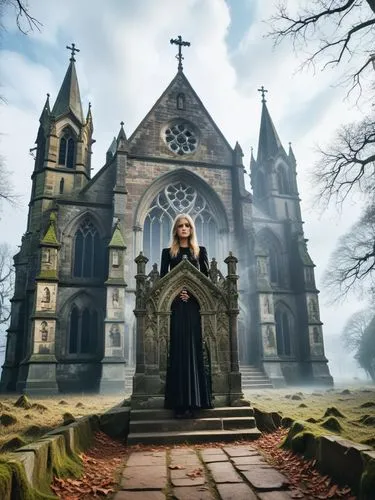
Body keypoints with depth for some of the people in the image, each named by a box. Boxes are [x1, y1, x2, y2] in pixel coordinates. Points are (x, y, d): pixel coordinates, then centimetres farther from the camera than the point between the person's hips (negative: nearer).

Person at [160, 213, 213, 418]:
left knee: (193, 347, -3)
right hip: (176, 304, 0)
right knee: (178, 349, -2)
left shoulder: (200, 251, 12)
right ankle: (180, 401, 0)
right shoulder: (168, 252, 12)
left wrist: (192, 292, -11)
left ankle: (193, 400, 0)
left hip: (195, 303, 0)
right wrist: (175, 292, -12)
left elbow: (207, 278, 5)